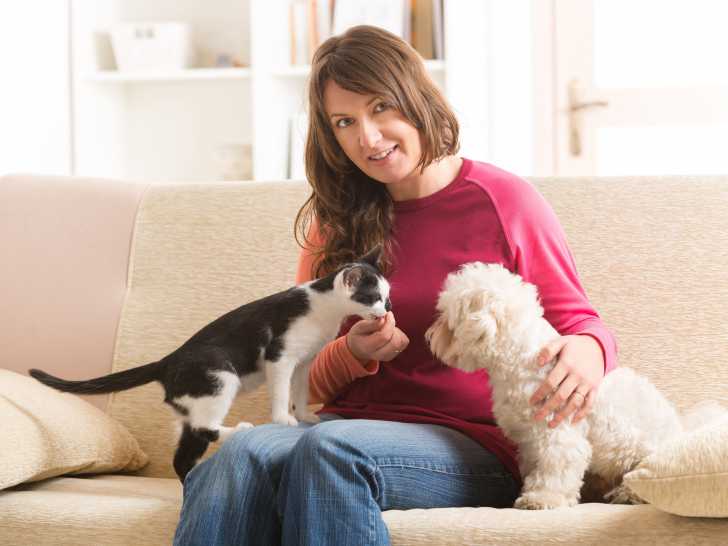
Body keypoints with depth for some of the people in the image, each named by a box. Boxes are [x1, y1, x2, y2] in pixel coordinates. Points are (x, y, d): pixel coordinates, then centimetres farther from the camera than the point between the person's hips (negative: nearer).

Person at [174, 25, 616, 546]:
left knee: (330, 448, -37)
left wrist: (587, 352, -17)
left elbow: (578, 322, 9)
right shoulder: (335, 223, 16)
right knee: (242, 453, -32)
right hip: (349, 427, 3)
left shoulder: (504, 200, 4)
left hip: (474, 445, -3)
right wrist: (354, 355, -6)